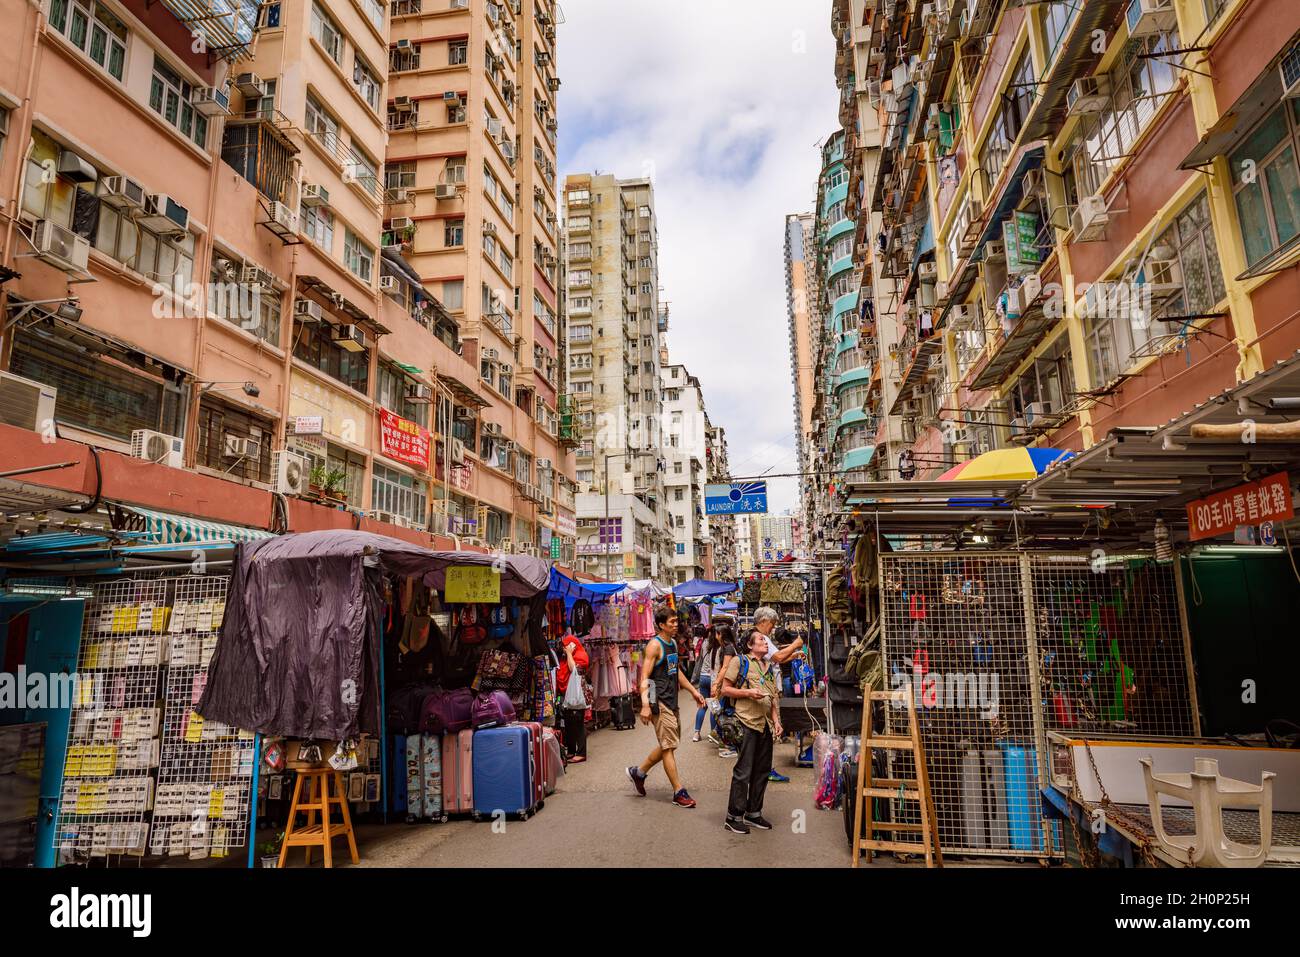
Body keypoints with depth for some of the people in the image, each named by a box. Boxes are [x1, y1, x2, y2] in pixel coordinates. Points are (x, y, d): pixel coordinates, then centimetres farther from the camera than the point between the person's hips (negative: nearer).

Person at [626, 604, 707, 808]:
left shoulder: (673, 643, 14)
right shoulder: (654, 645, -14)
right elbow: (644, 677, -19)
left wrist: (693, 691, 23)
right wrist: (645, 705, -28)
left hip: (671, 700, 9)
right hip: (659, 701, -9)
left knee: (668, 744, 15)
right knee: (669, 746, -3)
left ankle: (638, 772, 29)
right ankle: (679, 792, 3)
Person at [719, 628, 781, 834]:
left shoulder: (769, 667, 19)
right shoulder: (739, 662, -2)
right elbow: (725, 689, -5)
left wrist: (776, 721, 11)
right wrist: (747, 692, -16)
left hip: (766, 724, 7)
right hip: (747, 723, -7)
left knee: (762, 771, 11)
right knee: (743, 772, -5)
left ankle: (753, 813, 23)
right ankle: (734, 817, 4)